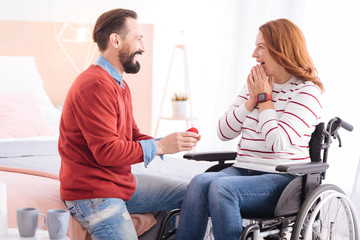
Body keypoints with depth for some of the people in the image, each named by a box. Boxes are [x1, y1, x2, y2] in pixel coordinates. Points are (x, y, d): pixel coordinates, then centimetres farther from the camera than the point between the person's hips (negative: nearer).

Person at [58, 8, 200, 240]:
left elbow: (134, 136, 14)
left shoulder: (119, 84, 13)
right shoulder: (95, 86, -20)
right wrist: (160, 146, -18)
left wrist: (172, 143, -3)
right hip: (92, 193, -10)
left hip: (123, 182, 10)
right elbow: (106, 151, -24)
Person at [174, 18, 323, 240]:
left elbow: (278, 143, -18)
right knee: (200, 182, -24)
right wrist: (252, 99, 0)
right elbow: (224, 132, 11)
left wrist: (264, 99, -8)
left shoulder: (307, 91, -5)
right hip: (243, 170, 6)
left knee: (222, 187, -31)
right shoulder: (255, 84, 17)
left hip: (283, 180, -6)